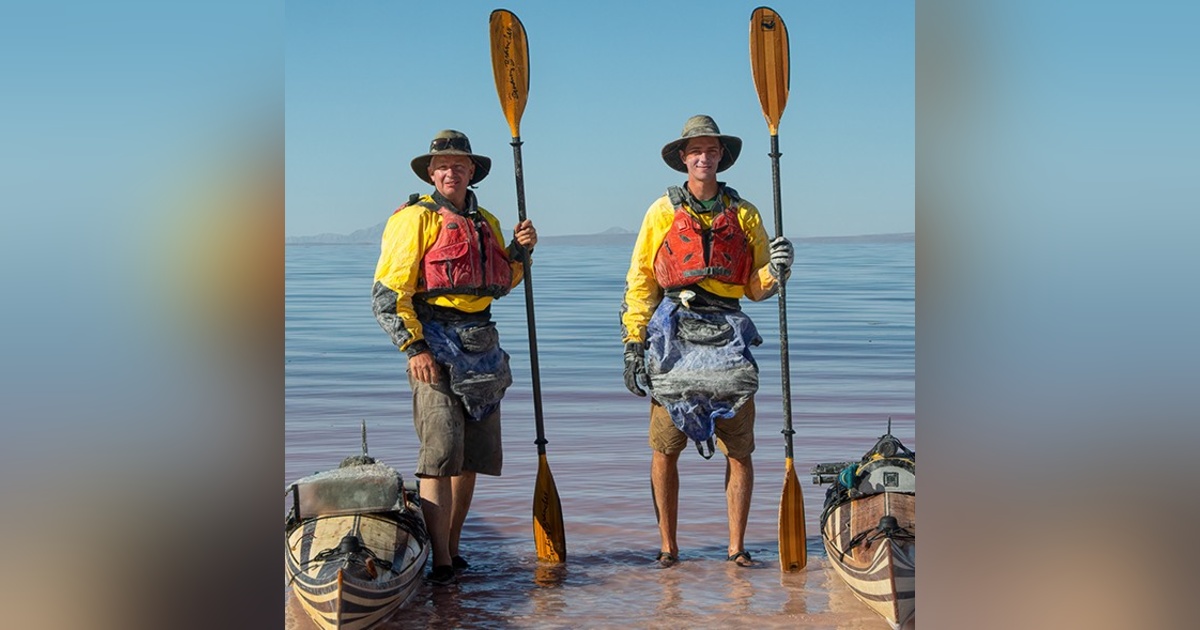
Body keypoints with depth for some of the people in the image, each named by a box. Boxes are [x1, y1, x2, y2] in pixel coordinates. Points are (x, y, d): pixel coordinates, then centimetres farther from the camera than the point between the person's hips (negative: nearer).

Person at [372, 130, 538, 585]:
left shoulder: (485, 223, 16)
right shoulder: (415, 218, -5)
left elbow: (501, 285, 25)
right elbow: (387, 294, -10)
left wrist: (520, 250, 7)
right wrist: (413, 347, -17)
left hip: (481, 345, 7)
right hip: (435, 344, -7)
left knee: (473, 456, 10)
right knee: (441, 455, -11)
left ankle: (452, 548, 22)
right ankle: (441, 564, -10)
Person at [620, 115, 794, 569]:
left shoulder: (744, 215, 13)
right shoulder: (662, 213, 8)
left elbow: (756, 288, 14)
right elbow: (639, 281, 7)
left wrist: (775, 271, -8)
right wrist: (633, 342, -1)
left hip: (727, 336, 1)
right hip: (673, 335, -1)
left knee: (739, 449, 0)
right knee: (664, 448, -1)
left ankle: (736, 546, 11)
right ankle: (668, 546, 11)